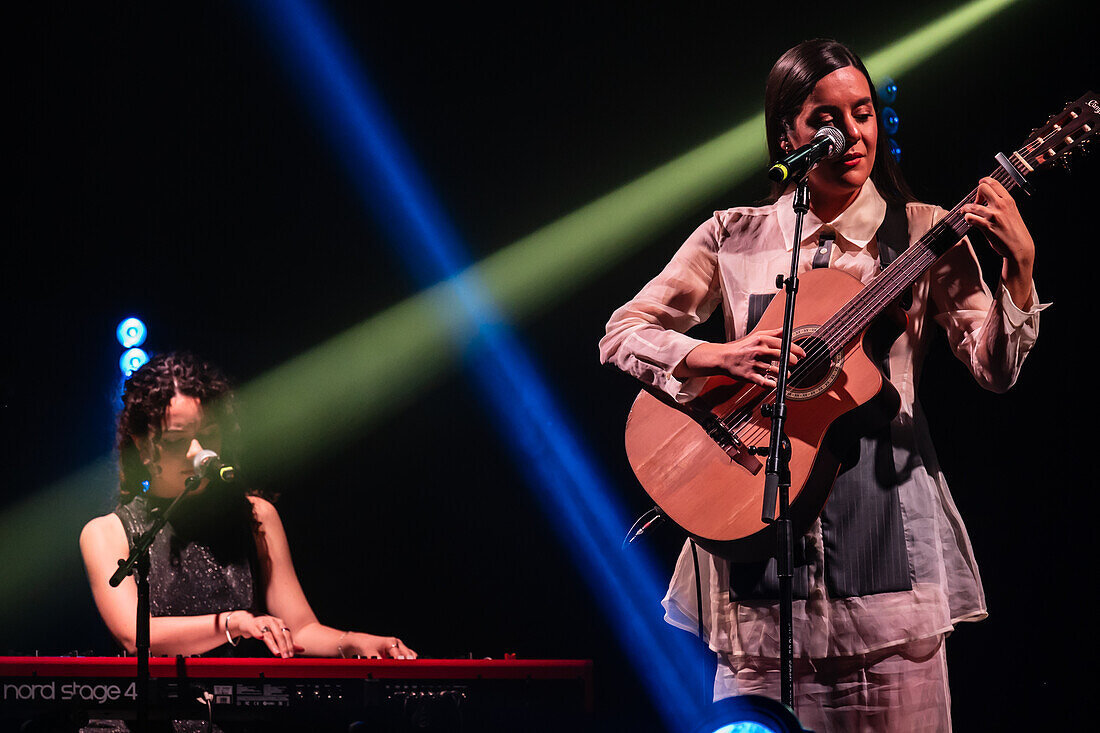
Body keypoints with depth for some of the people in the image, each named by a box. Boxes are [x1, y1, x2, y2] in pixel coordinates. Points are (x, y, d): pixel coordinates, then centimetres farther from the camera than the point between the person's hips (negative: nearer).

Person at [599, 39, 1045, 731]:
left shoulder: (923, 235, 4)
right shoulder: (736, 237, 7)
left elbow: (994, 370, -3)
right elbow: (623, 332, 6)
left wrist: (1019, 266, -18)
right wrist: (719, 355, -11)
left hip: (885, 498, -1)